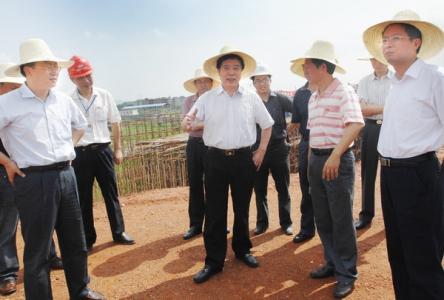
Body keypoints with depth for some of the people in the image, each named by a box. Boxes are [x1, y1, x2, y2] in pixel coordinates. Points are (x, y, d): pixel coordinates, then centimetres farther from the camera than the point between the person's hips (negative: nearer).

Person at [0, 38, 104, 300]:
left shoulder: (64, 100, 8)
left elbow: (81, 125, 27)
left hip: (66, 175, 6)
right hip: (34, 180, -6)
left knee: (75, 242, 17)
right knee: (38, 250, 5)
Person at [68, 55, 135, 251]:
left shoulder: (104, 96, 2)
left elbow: (115, 123, 9)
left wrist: (118, 149, 7)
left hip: (103, 150, 2)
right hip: (80, 153, -1)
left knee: (111, 193, 9)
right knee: (83, 198, 8)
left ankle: (119, 232, 23)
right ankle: (87, 239, 23)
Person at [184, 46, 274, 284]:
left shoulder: (251, 97, 2)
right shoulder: (207, 98, 1)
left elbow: (267, 125, 12)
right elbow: (190, 122, -2)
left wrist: (261, 152, 6)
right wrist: (188, 121, -26)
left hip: (244, 158, 1)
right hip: (216, 159, 0)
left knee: (242, 208, 14)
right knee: (214, 212, 3)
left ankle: (242, 249, 36)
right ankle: (214, 261, 17)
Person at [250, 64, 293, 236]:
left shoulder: (280, 99, -2)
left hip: (279, 148, -1)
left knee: (283, 188, 9)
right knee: (259, 189, 11)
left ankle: (286, 222, 24)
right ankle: (262, 222, 26)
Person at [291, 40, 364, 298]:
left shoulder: (343, 92, -11)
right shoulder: (313, 98, 14)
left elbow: (356, 124, -23)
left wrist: (335, 156, -30)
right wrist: (311, 160, 16)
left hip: (338, 161, -8)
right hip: (316, 160, 8)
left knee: (341, 220, 2)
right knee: (322, 219, 15)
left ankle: (347, 274, 18)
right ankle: (333, 263, 32)